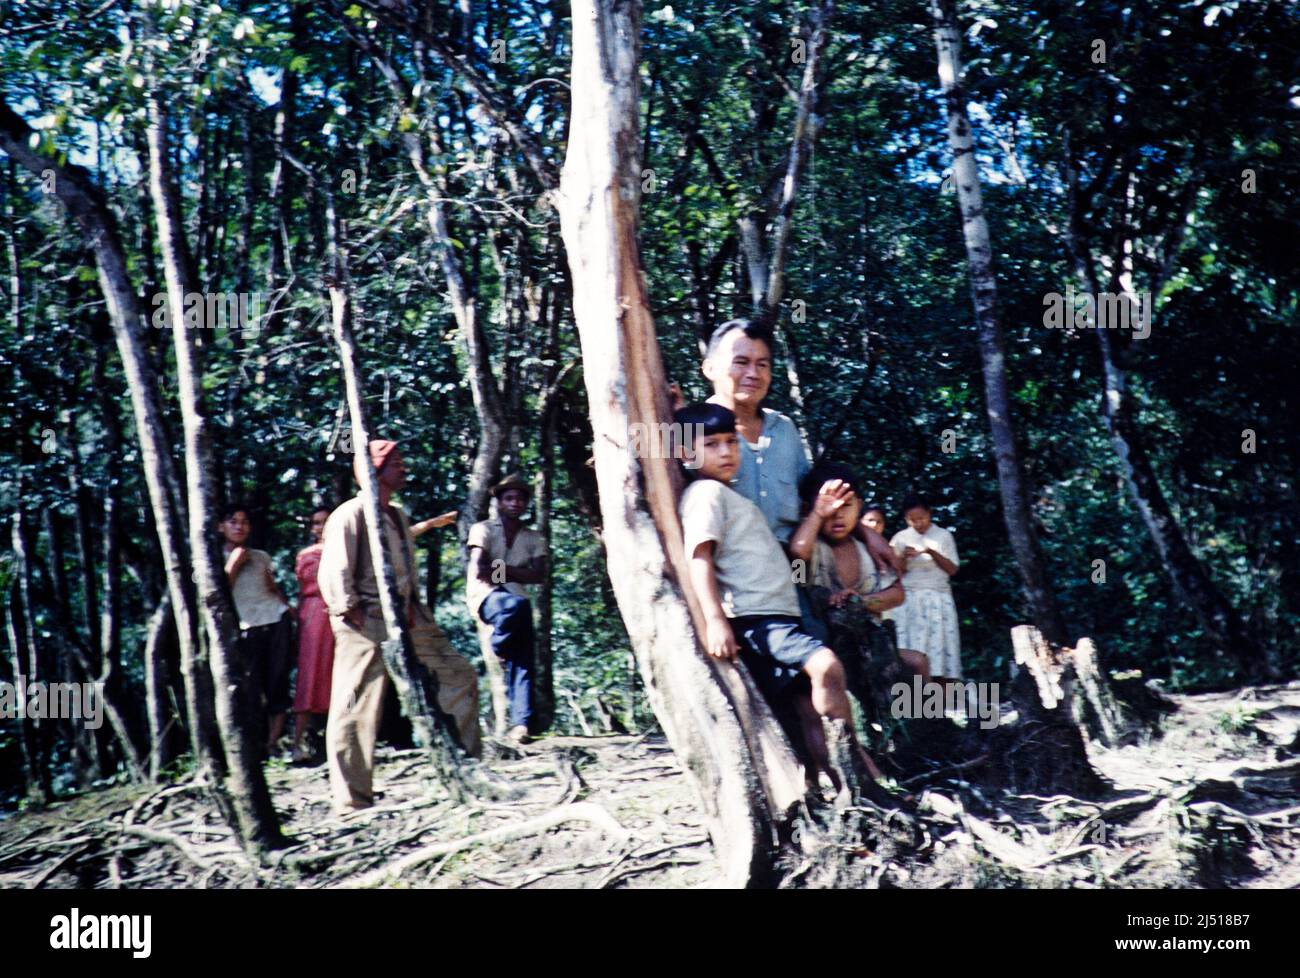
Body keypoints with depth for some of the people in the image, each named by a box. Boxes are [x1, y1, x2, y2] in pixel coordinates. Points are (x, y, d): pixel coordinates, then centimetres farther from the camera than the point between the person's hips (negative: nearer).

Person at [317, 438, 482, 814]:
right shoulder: (351, 515, -11)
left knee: (459, 673, 11)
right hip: (367, 624, -9)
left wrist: (414, 609, 15)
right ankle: (352, 803, 2)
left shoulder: (398, 516, 16)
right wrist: (353, 615, -17)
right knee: (355, 711, -4)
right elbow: (333, 574, -17)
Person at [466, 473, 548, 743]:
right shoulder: (483, 529, 4)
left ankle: (521, 723, -15)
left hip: (517, 602, 4)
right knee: (518, 604, -37)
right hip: (485, 598, -4)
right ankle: (498, 649, -10)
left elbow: (539, 576, 0)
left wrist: (501, 570, -8)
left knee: (523, 662, -13)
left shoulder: (534, 538, 16)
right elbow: (479, 571, -10)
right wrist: (514, 572, -4)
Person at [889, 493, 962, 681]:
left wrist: (933, 553, -12)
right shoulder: (900, 538, 9)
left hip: (937, 599, 0)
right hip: (908, 600, 0)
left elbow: (952, 569, 2)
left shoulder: (944, 536, 8)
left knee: (939, 643, -7)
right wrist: (903, 557, -10)